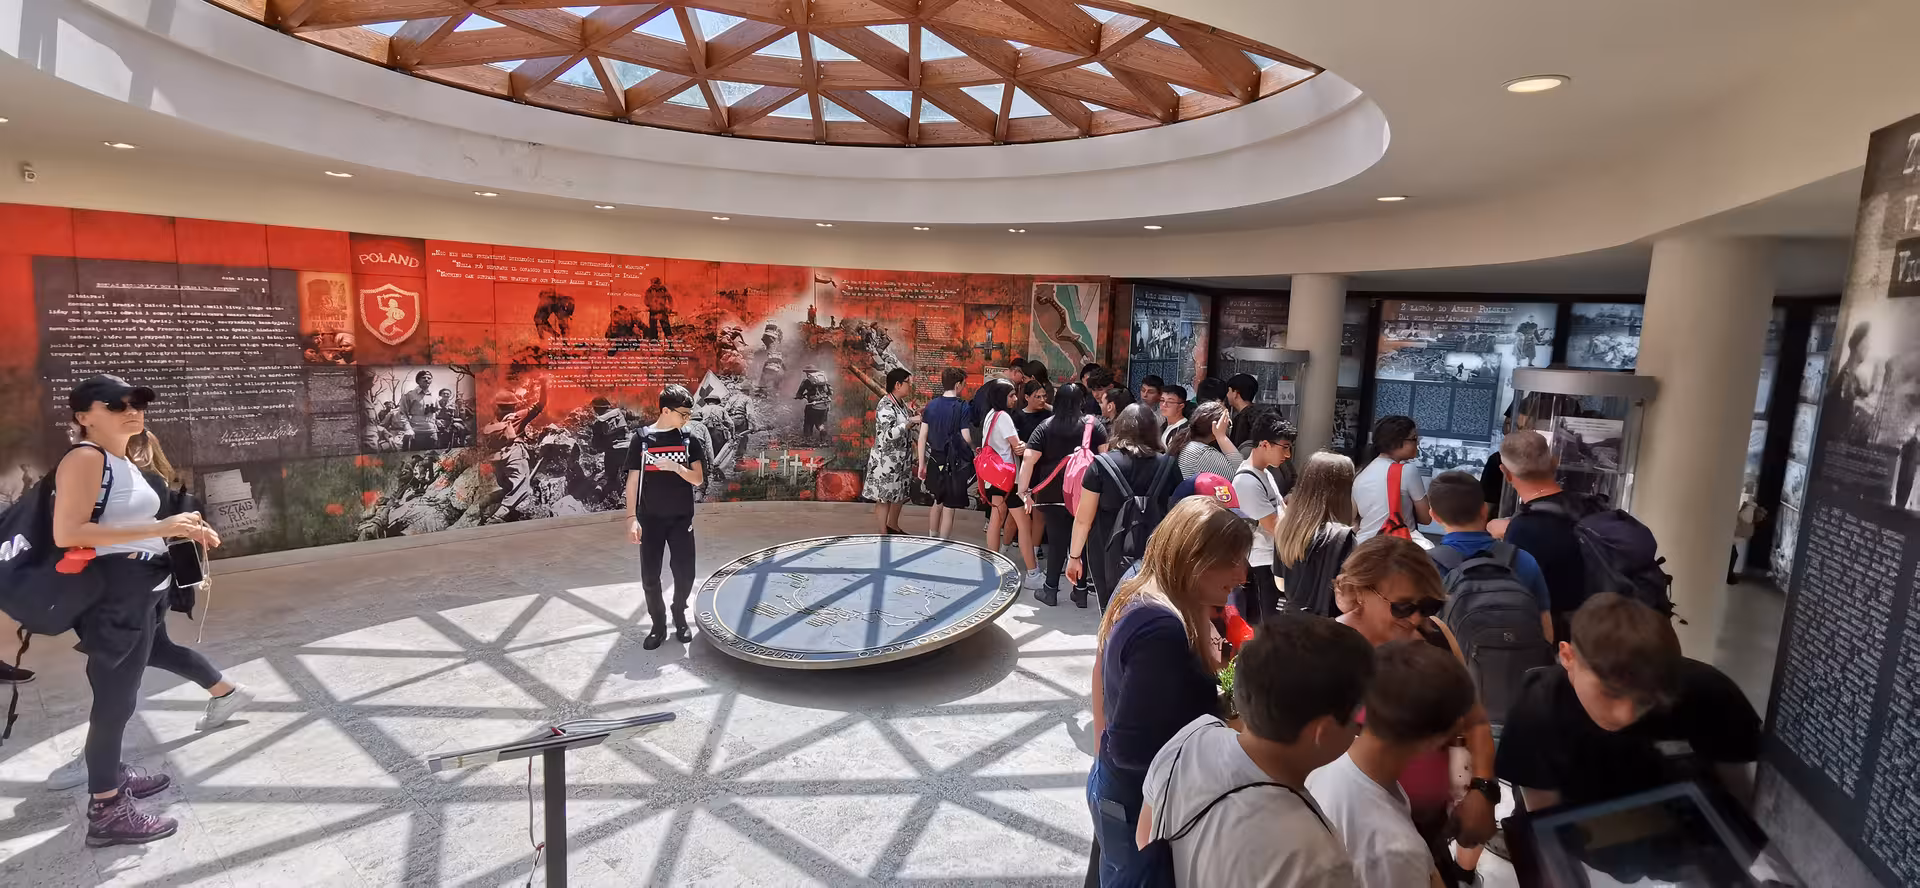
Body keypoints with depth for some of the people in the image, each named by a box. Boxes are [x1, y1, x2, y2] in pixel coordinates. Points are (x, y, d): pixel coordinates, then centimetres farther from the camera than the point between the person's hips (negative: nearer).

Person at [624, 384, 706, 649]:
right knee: (650, 577, 2)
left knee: (685, 573, 3)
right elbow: (632, 481, -3)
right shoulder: (642, 438, -5)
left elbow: (698, 480, -3)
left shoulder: (688, 439, -1)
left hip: (681, 518, 1)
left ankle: (679, 616, 26)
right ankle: (658, 624, 20)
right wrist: (632, 518, -9)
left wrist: (675, 467, -21)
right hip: (650, 519, -1)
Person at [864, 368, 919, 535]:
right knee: (884, 496, 1)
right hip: (886, 460, -9)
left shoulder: (901, 403, 9)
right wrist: (911, 422, -27)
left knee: (899, 494, 18)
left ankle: (893, 527, 35)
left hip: (900, 459, 9)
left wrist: (918, 419, 2)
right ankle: (883, 533, 11)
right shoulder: (885, 406, -20)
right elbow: (889, 434, -29)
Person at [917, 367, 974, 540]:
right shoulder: (962, 407, -12)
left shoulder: (930, 405, 1)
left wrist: (921, 464, 7)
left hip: (935, 461, 5)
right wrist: (972, 449, 6)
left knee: (938, 502, 24)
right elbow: (966, 439, -16)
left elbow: (923, 436, 1)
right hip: (954, 463, -5)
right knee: (949, 507, 5)